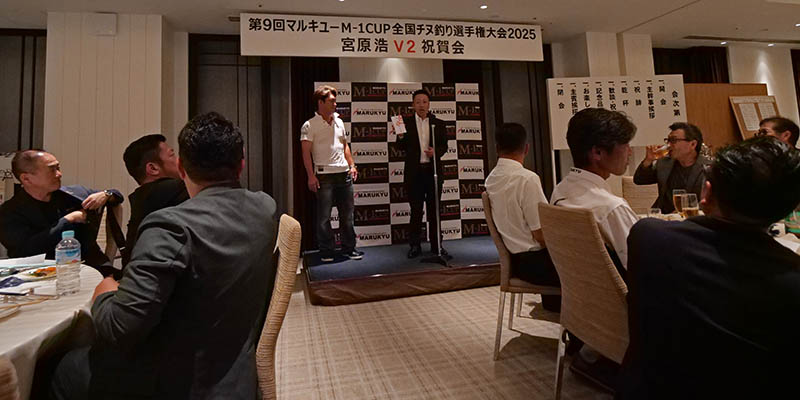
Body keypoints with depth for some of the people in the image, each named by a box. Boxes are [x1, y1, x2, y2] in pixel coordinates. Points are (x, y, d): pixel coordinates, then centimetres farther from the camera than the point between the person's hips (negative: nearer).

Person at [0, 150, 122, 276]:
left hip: (94, 267, 3)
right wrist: (68, 220, -8)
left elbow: (117, 195, 25)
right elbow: (27, 250, -13)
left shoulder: (75, 193, 12)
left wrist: (106, 195, 2)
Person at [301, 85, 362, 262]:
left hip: (344, 173, 6)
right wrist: (311, 176, -16)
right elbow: (306, 152, -9)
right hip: (324, 175, -5)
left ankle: (349, 248, 22)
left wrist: (351, 165, 12)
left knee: (347, 214, 10)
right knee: (324, 216, 1)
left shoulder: (339, 122, 14)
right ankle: (326, 251, 13)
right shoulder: (310, 125, -4)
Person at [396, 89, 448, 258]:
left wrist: (436, 151, -12)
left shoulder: (438, 123, 8)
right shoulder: (406, 122, 3)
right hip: (414, 172, -1)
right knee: (416, 210, 4)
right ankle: (415, 246, 14)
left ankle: (436, 245, 19)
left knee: (434, 209, 8)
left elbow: (444, 145, 8)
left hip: (433, 170, 2)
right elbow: (403, 146, -1)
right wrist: (400, 136, -20)